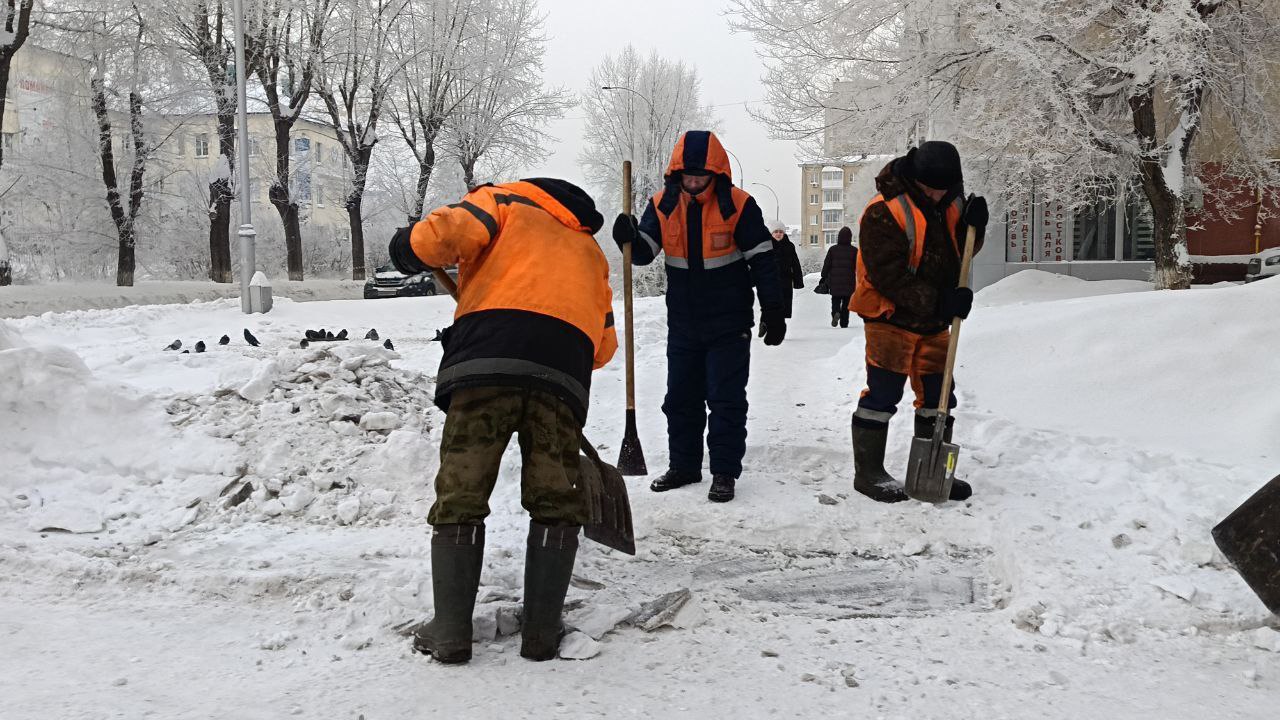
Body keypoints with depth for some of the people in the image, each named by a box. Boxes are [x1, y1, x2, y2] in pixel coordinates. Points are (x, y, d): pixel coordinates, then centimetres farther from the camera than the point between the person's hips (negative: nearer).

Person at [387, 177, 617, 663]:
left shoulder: (502, 202, 25)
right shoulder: (589, 249, 37)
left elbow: (441, 234, 2)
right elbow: (603, 345, 26)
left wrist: (410, 250, 22)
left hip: (486, 363, -3)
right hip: (563, 370, 3)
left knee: (459, 498, 7)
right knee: (555, 504, 14)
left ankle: (450, 632, 8)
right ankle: (541, 633, 13)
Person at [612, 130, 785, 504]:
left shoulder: (738, 204, -12)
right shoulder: (663, 204, -2)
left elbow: (762, 259, -7)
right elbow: (644, 252, -5)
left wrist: (773, 311, -7)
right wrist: (629, 238, -28)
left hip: (729, 322, -4)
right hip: (683, 322, 4)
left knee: (726, 399, -1)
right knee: (680, 398, 11)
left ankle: (725, 472, 7)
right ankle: (683, 466, 24)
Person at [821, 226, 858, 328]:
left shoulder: (833, 249, -1)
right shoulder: (854, 250, -3)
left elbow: (826, 265, 1)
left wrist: (824, 278, 8)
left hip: (835, 281, 0)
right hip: (849, 282, 0)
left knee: (835, 300, 10)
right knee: (846, 304, 9)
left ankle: (835, 313, -19)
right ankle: (844, 323, 8)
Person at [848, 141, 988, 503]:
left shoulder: (950, 203, 3)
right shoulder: (883, 212, -20)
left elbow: (960, 252, 14)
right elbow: (890, 277, -23)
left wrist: (973, 226, -7)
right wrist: (940, 301, -26)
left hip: (934, 321, 7)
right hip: (891, 318, -7)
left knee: (937, 395, 11)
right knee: (882, 394, -4)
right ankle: (868, 473, 7)